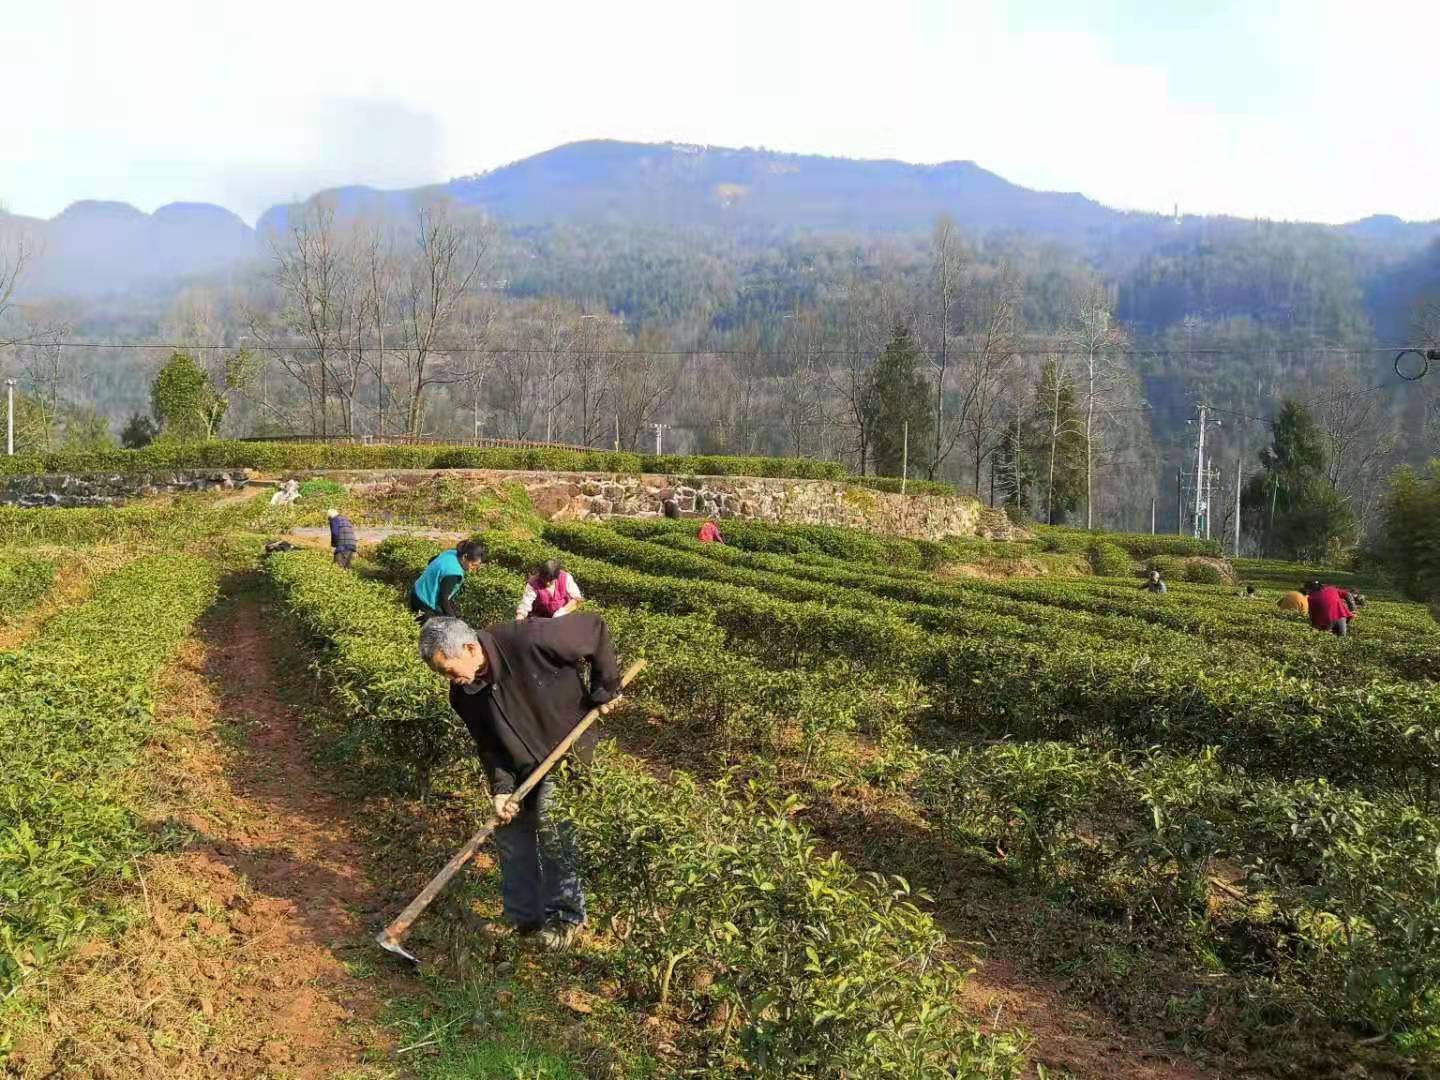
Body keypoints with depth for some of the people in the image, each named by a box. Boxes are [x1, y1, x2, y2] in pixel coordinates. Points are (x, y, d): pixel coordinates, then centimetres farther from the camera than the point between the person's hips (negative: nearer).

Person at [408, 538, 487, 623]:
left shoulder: (452, 553, -8)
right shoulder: (453, 573, -34)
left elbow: (432, 561, 12)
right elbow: (443, 599, -26)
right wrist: (453, 619, -15)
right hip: (424, 602, -9)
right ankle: (427, 616, -4)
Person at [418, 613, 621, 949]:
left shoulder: (528, 641, -33)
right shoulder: (463, 694, -12)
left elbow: (595, 629, -25)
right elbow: (489, 745, -4)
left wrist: (605, 689, -19)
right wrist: (500, 789, -19)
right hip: (520, 765, 6)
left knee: (552, 829, -13)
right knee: (510, 835, 7)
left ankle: (566, 915, 7)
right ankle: (522, 918, 25)